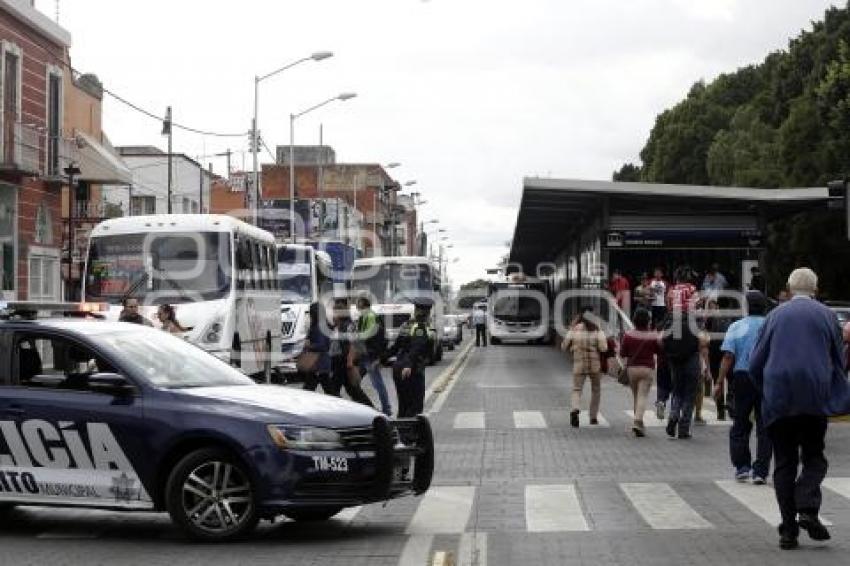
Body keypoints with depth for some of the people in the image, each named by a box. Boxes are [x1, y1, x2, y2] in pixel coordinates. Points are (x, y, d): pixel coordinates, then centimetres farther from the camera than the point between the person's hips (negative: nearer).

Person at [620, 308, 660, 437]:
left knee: (636, 396, 16)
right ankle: (638, 421, -22)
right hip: (647, 368, -2)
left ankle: (639, 423, 23)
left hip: (631, 368, 2)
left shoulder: (628, 335, -5)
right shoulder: (653, 336, -7)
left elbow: (623, 353, -1)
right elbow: (659, 350, 8)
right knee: (643, 396, -5)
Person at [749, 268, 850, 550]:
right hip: (815, 399, -1)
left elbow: (755, 363, 7)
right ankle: (807, 509, -14)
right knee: (814, 458, 10)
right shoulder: (826, 315, 6)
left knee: (784, 462, 6)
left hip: (778, 399, 1)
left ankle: (788, 529, 0)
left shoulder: (776, 315, 7)